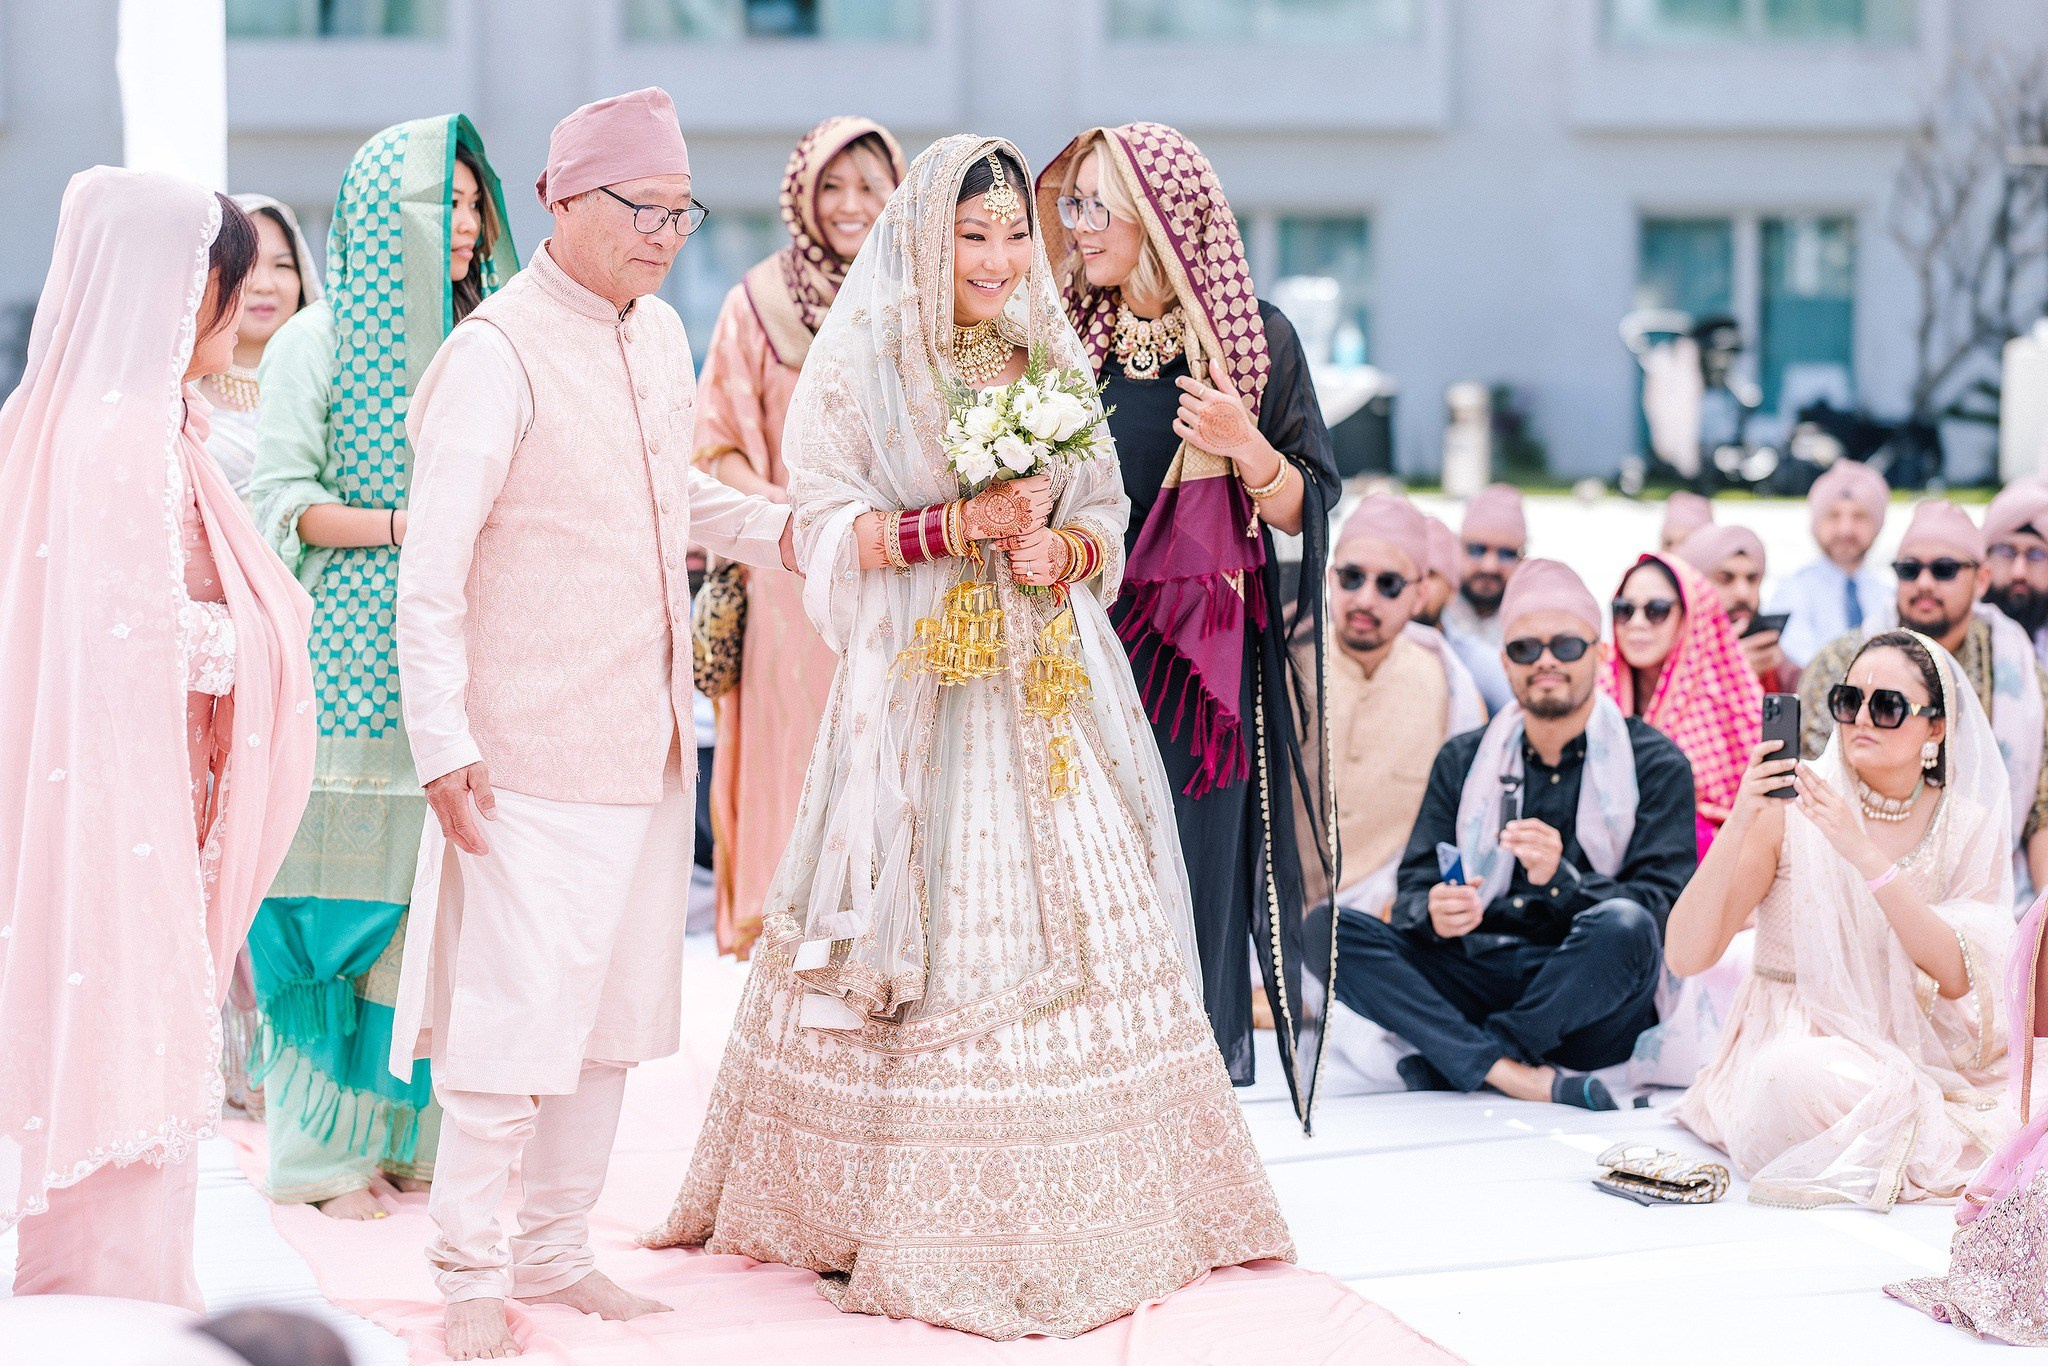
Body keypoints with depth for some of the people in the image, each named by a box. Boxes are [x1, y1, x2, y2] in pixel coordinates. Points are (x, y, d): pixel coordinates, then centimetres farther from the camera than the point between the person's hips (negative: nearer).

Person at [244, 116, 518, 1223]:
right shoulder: (315, 342, 0)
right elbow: (282, 500, -5)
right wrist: (408, 526, -15)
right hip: (352, 661, -5)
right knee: (346, 894, -4)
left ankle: (411, 1129, 12)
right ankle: (324, 1145, 4)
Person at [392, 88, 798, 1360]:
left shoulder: (661, 336, 9)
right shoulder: (497, 356, -14)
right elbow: (432, 575, -16)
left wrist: (778, 529, 10)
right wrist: (443, 746, -19)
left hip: (649, 747, 8)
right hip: (535, 757, -8)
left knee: (615, 1007, 13)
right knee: (515, 1008, -5)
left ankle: (558, 1251, 26)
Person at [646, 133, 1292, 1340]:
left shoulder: (1053, 357, 12)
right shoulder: (860, 358, -1)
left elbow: (1105, 517, 14)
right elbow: (826, 524, -5)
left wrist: (1060, 546, -8)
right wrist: (965, 520, -16)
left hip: (1051, 685, 4)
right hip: (919, 687, -4)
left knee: (1074, 924, 3)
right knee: (933, 943, -4)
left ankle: (1075, 1211, 14)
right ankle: (915, 1215, 7)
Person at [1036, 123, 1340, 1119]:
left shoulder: (1257, 338, -1)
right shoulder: (1069, 338, 8)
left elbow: (1306, 510, -2)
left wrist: (1247, 449, -19)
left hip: (1202, 663, -3)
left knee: (1196, 887, -3)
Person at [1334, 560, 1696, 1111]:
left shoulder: (1655, 764, 4)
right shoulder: (1461, 761, 14)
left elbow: (1663, 907, -8)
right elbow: (1412, 893, 8)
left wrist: (1562, 880, -26)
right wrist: (1433, 913, -18)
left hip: (1585, 1008, -3)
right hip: (1473, 985, 3)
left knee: (1622, 925, -36)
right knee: (1328, 928, -20)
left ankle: (1447, 1067, -21)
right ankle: (1510, 1072, -33)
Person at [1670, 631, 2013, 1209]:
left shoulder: (1968, 827, 1)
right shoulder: (1788, 809, -6)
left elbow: (1957, 977, -15)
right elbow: (1685, 957, -13)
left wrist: (1865, 853, -24)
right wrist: (1739, 825, -25)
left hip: (1915, 1049, 2)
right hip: (1795, 1047, -2)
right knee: (1802, 1076, -37)